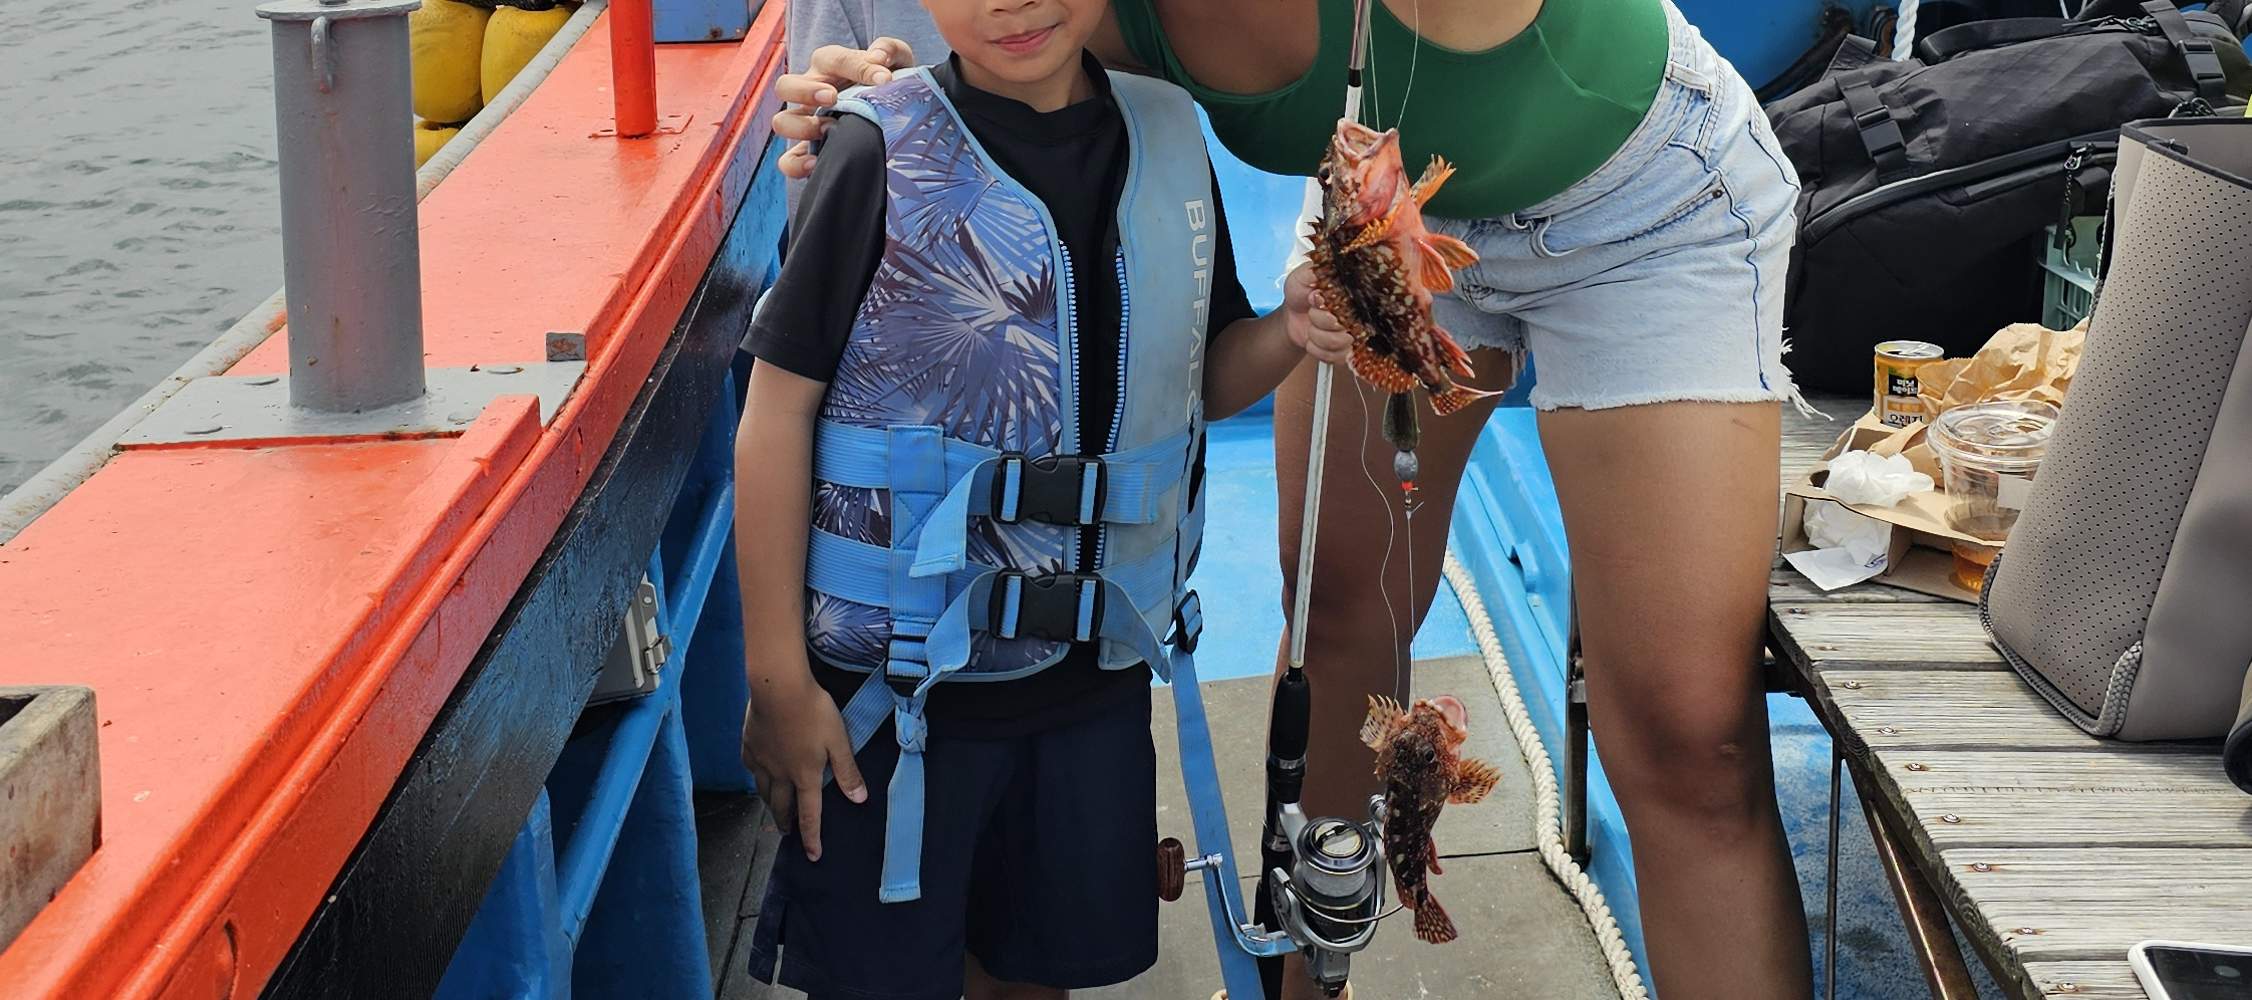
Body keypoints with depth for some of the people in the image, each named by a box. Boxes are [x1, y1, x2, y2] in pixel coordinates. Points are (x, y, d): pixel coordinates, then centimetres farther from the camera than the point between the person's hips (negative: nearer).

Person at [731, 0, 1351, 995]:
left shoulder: (1168, 139, 1)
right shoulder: (885, 151, -13)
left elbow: (1203, 381, 12)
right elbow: (778, 409, -12)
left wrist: (1289, 335, -12)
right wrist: (777, 679, -13)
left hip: (1094, 671, 4)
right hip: (895, 679, -4)